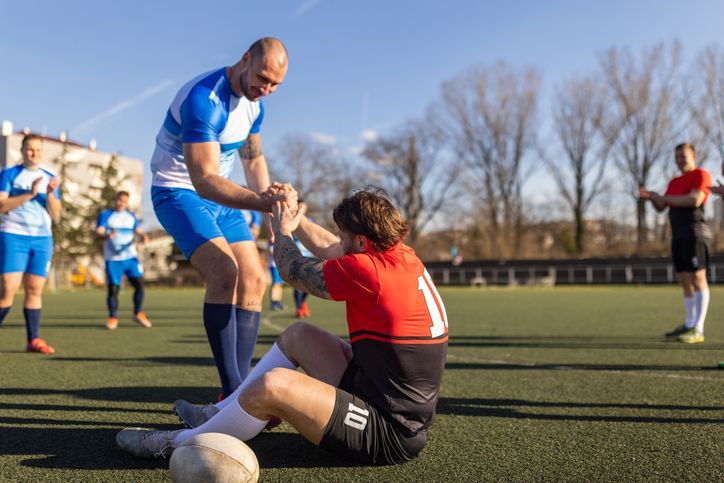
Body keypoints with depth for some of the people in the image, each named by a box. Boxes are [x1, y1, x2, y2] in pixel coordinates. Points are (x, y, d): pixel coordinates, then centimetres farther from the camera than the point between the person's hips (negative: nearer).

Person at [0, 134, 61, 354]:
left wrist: (50, 193, -8)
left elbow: (55, 215, 9)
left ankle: (33, 340, 4)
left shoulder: (50, 178, 14)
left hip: (42, 239, 3)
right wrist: (29, 194, -17)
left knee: (35, 289, 2)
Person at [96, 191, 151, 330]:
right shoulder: (105, 215, 3)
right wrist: (107, 236, -30)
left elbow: (138, 231, 14)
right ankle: (113, 317, 10)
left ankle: (138, 313, 6)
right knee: (113, 288, -5)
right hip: (112, 259, -3)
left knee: (139, 282, -9)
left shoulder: (131, 216, 15)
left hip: (130, 257, 3)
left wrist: (143, 236, -10)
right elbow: (98, 233, -7)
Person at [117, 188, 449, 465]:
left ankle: (180, 442, 2)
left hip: (388, 436, -10)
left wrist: (282, 232, 12)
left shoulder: (366, 270, -25)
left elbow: (291, 271, -7)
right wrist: (291, 214, 23)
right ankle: (221, 413, 22)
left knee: (273, 383, -23)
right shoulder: (403, 256, 1)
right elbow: (328, 247, 16)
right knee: (298, 334, 14)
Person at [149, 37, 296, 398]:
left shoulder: (254, 104, 2)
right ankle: (231, 393, -20)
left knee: (254, 280, -1)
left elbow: (254, 159, 17)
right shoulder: (203, 99, -26)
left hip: (220, 198, 9)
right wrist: (261, 202, -47)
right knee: (224, 273, -26)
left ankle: (238, 388, 5)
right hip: (179, 193, -8)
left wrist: (270, 199, 1)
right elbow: (204, 180, -35)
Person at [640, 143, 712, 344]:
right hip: (678, 236, 8)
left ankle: (698, 330, -12)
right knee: (685, 280, 10)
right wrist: (651, 197, 1)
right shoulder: (674, 182, 22)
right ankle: (689, 325, 17)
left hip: (694, 233, -8)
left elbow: (695, 200, -18)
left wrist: (664, 198, -11)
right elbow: (661, 207, 21)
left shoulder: (700, 174, -2)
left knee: (697, 278, -10)